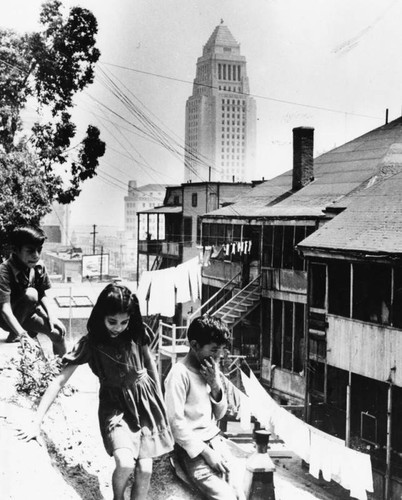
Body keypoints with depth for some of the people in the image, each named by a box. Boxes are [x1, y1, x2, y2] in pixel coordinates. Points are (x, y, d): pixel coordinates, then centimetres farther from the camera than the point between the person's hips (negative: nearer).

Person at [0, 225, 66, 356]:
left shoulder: (39, 266, -10)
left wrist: (51, 316, -18)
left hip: (28, 313, 6)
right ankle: (13, 336, -15)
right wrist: (22, 333, -47)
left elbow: (43, 295, -1)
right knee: (30, 294, -30)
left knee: (58, 331, -13)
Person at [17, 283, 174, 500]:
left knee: (145, 471, -5)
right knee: (125, 463, -24)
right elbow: (59, 381, -17)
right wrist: (37, 422, -26)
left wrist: (160, 400, 16)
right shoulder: (89, 344, -14)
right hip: (115, 407, -2)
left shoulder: (136, 335, -7)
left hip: (145, 402, 2)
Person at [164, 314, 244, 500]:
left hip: (215, 440, 7)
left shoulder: (211, 369, 8)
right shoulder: (180, 374, -14)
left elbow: (219, 414, 11)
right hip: (191, 448, -6)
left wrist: (215, 385, -5)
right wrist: (205, 452, -16)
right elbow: (177, 423, -16)